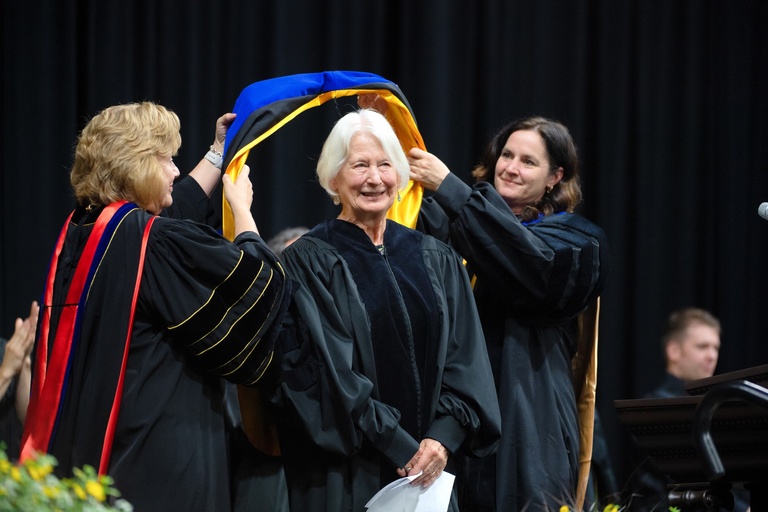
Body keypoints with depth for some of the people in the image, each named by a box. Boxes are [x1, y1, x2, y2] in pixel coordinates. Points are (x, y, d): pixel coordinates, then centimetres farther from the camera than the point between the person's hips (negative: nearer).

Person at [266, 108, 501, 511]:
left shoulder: (437, 261, 10)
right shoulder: (307, 262, -4)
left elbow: (465, 359, 4)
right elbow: (330, 370, -11)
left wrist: (443, 438, -11)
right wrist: (400, 448, -15)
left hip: (430, 472, 4)